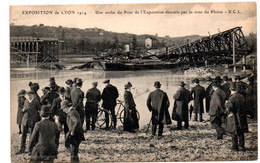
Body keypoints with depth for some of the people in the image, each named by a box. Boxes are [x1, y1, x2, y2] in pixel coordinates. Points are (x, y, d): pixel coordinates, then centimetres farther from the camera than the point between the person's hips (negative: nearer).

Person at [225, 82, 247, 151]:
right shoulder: (242, 97, 1)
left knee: (234, 133, 7)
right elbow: (244, 107, 6)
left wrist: (226, 103, -7)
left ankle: (235, 147, 12)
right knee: (241, 133, 15)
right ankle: (242, 146, 18)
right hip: (241, 118, 5)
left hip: (234, 119, -5)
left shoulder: (231, 98, -17)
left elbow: (229, 108, -23)